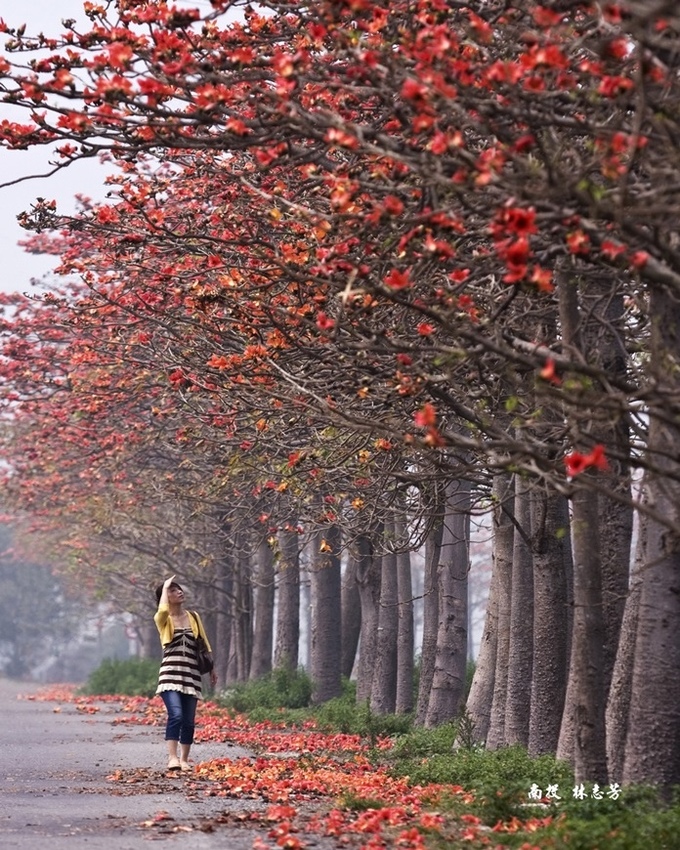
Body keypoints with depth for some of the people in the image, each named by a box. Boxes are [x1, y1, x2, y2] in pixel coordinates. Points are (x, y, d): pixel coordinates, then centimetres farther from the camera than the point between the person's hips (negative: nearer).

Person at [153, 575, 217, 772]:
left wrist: (211, 669, 16)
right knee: (176, 715, -22)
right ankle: (172, 757, -24)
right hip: (170, 674, -4)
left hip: (191, 675, 4)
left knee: (189, 721, 3)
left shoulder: (193, 617, 13)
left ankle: (184, 759, 14)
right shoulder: (162, 619, 1)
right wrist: (165, 587, -11)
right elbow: (163, 611, -25)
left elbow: (204, 644, 18)